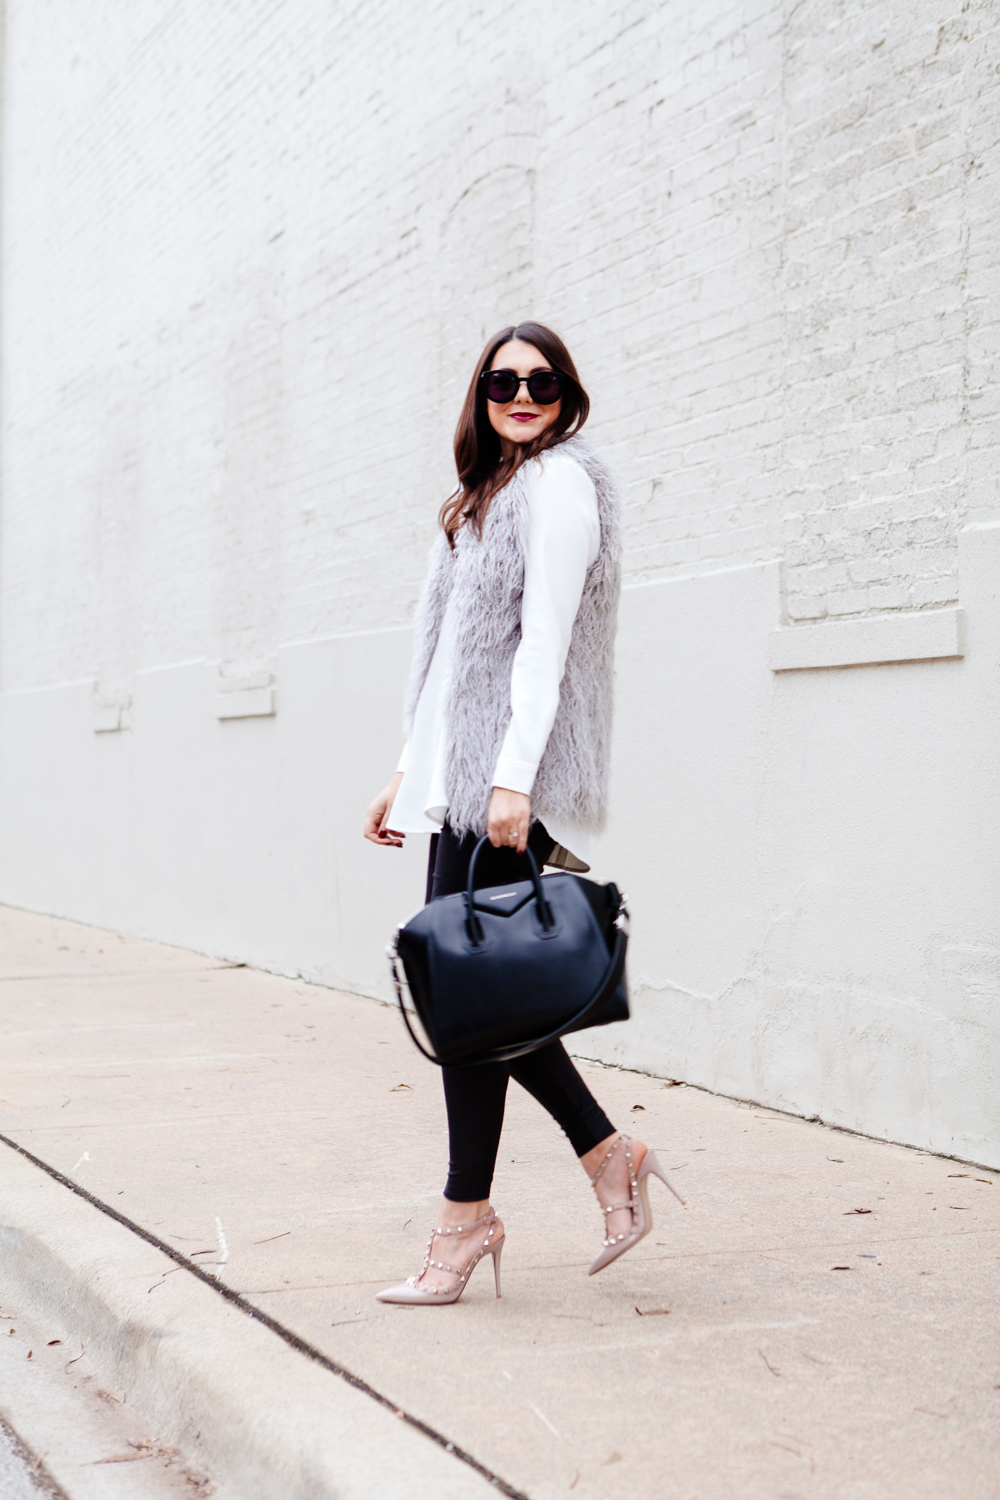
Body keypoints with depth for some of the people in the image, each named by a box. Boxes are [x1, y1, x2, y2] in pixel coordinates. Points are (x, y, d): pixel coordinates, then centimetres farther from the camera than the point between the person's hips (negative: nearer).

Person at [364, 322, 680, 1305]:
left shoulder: (557, 479, -3)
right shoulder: (488, 495, 24)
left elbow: (545, 637, -14)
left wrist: (513, 778, -21)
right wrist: (409, 772, 19)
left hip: (507, 784, -9)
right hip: (459, 778, 9)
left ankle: (467, 1212, 3)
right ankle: (606, 1154, 16)